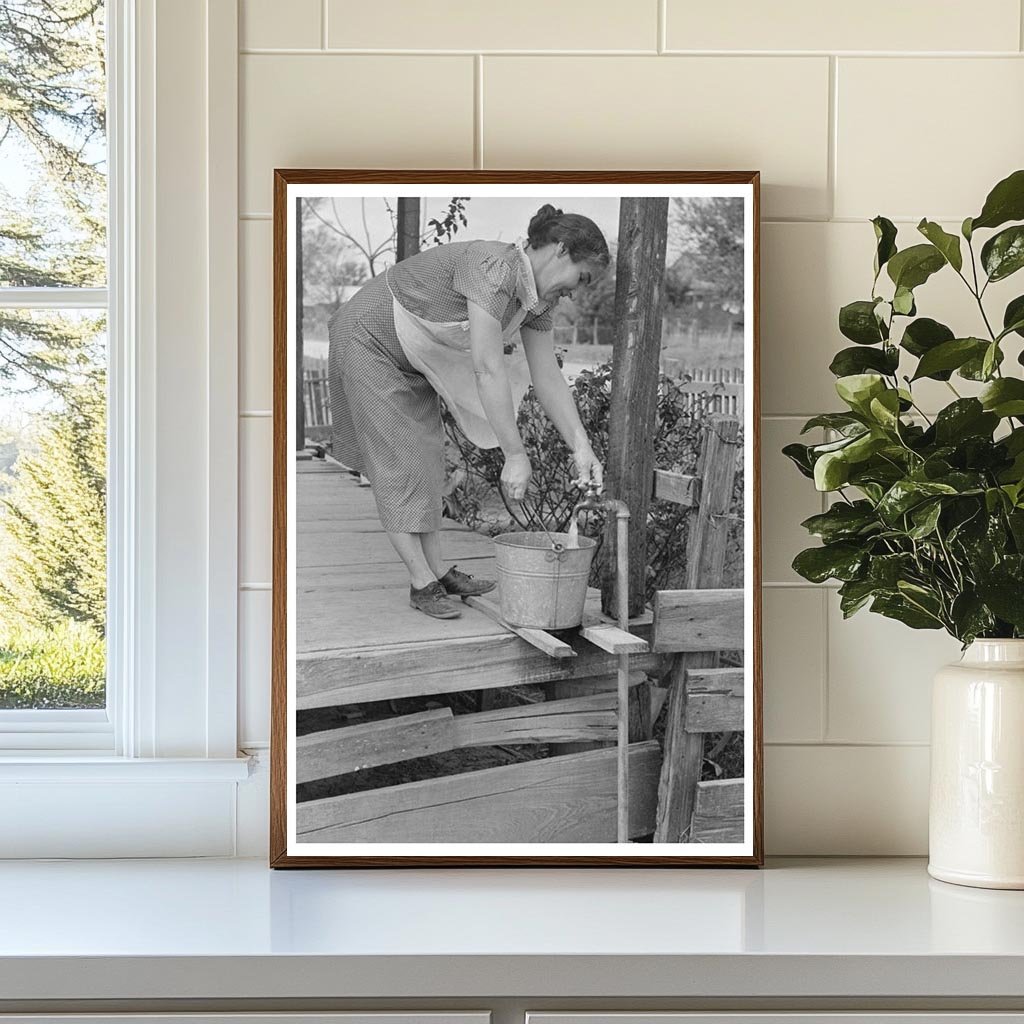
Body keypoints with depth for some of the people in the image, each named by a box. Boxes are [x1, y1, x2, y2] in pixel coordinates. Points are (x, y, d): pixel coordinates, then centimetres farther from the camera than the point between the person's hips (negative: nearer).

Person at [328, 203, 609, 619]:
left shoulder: (537, 295, -5)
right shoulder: (493, 268, -33)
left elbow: (548, 378, -2)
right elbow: (488, 370, -38)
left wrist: (582, 448, -9)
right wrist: (515, 455, -36)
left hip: (415, 357, 9)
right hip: (368, 339, -9)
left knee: (427, 456, 9)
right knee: (399, 461, -7)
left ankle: (437, 570, 14)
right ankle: (422, 583, -3)